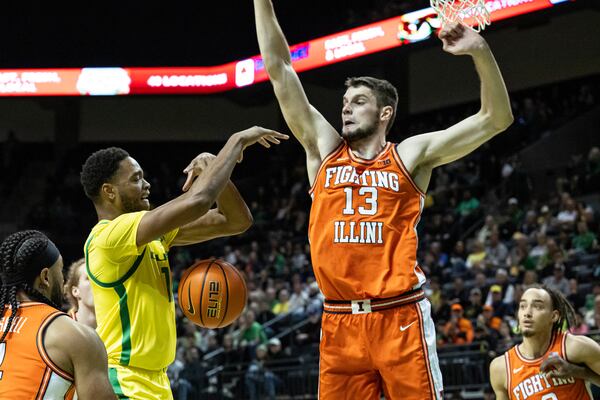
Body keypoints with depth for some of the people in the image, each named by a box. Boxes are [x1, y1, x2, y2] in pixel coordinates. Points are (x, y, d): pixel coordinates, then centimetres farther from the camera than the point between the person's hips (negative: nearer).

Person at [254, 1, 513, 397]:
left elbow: (496, 119, 2)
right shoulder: (324, 150, 13)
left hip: (400, 318, -3)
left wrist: (480, 52, -10)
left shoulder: (410, 155, 6)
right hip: (339, 323, 3)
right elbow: (279, 69, 11)